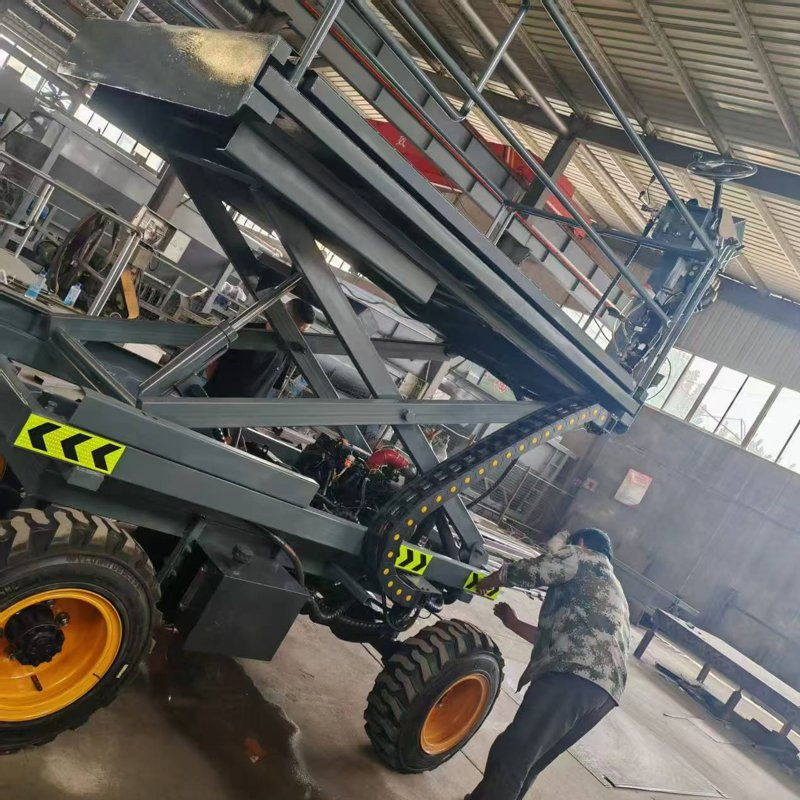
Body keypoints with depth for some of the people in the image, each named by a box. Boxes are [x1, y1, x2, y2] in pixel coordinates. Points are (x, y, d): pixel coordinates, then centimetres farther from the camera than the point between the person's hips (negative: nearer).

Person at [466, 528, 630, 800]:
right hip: (606, 689, 9)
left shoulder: (585, 557, 15)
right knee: (527, 762, 18)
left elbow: (531, 570, 3)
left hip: (575, 675, -9)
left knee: (510, 756, -9)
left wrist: (490, 580, 21)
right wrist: (513, 623, 45)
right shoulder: (610, 589, 38)